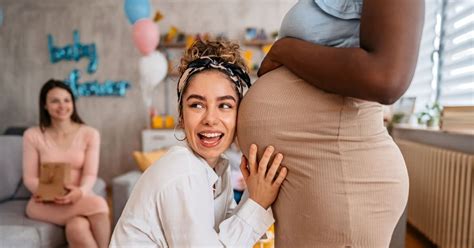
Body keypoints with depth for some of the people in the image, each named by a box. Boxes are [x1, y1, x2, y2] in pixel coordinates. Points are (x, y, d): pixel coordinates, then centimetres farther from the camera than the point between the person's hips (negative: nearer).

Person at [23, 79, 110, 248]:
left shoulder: (89, 134, 3)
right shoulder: (33, 135, 2)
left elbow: (90, 174, -4)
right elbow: (29, 178, 1)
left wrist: (80, 192, -27)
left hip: (79, 199, 2)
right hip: (46, 203, -1)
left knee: (77, 227, -34)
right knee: (98, 204, -31)